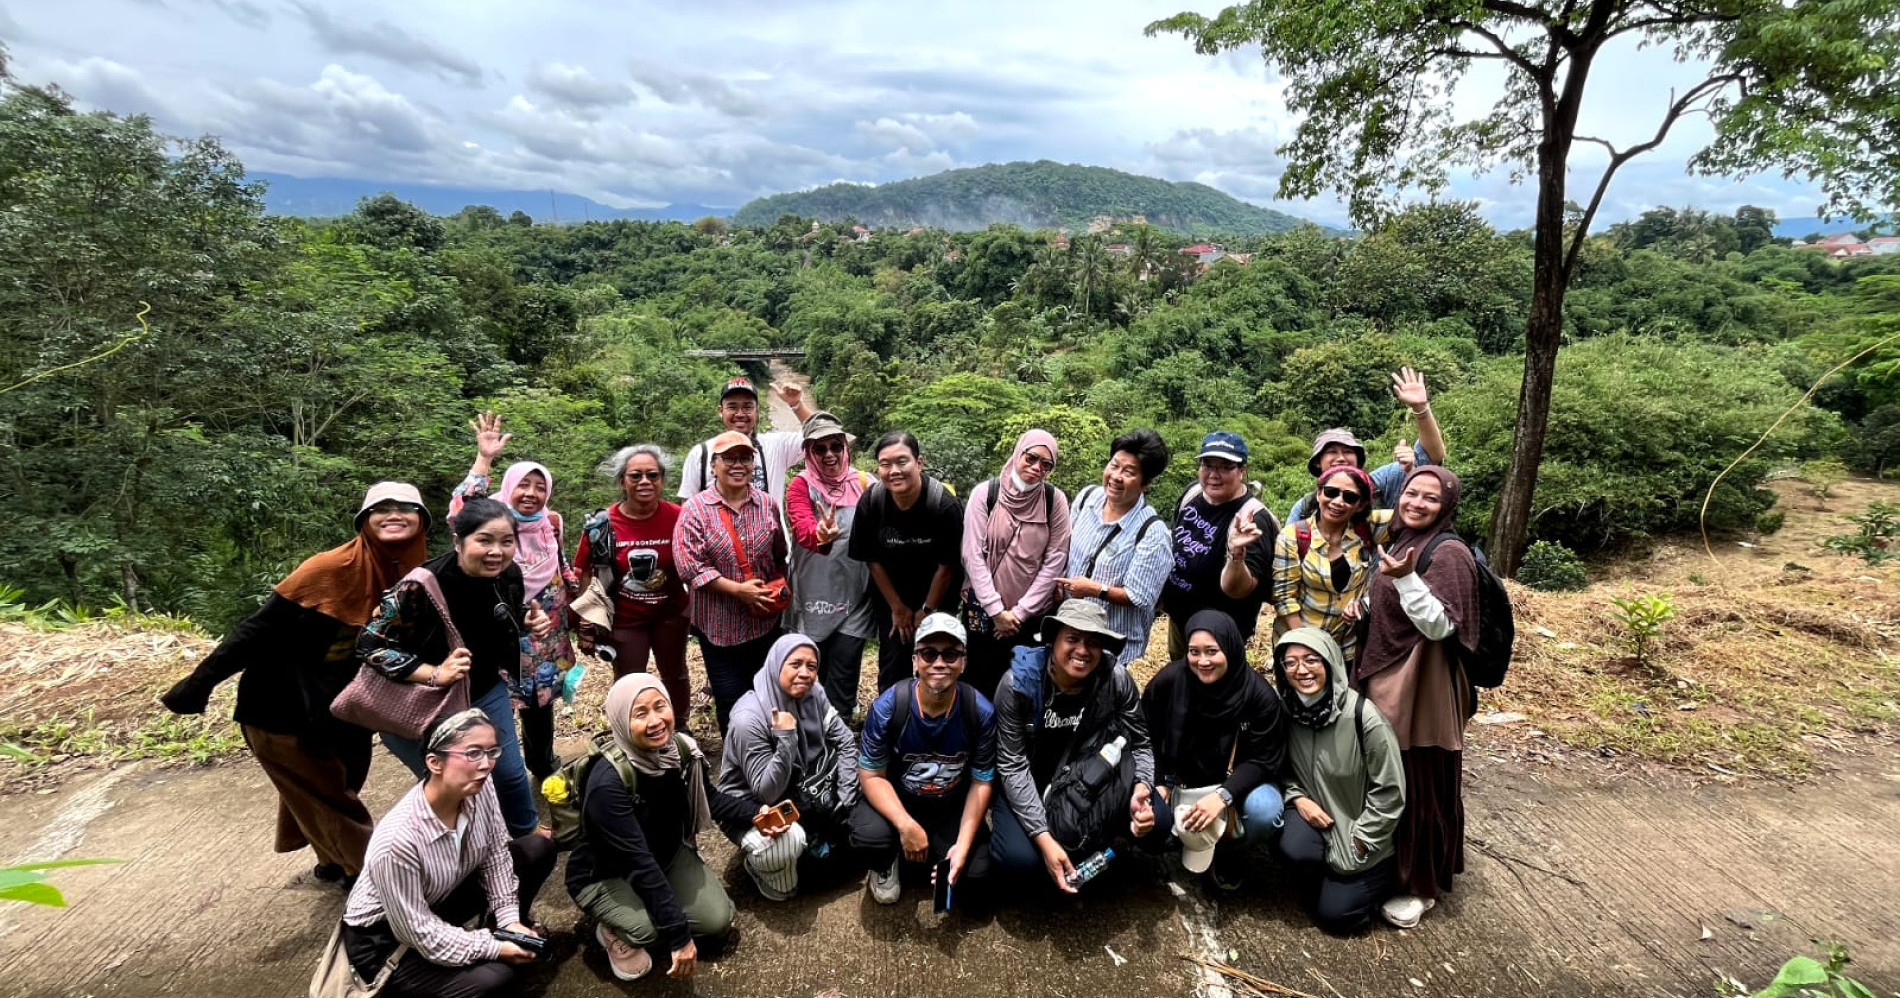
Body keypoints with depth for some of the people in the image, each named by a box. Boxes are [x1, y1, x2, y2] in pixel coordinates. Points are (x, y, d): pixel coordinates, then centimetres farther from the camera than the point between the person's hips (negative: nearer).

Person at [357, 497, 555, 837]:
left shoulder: (509, 575, -15)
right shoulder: (422, 585, -32)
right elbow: (369, 645, -24)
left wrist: (530, 624, -15)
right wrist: (434, 674, -34)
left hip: (484, 690, 5)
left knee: (510, 772, 12)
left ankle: (529, 834, 38)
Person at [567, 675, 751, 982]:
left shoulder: (682, 749, -17)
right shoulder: (608, 783, -35)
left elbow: (711, 799, 1)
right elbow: (638, 864, -34)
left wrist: (757, 813, -16)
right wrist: (679, 934, -33)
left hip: (668, 855, 6)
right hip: (605, 875, -6)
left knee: (718, 921, -8)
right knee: (650, 928, -31)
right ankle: (614, 932, 4)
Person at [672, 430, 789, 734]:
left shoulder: (767, 505, 2)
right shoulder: (695, 509, -11)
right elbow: (689, 565, -18)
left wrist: (780, 588, -3)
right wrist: (738, 589, -21)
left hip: (765, 621, 3)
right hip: (719, 625, -3)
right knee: (730, 701, 9)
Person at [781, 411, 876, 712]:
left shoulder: (863, 483, 2)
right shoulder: (800, 486, -6)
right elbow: (802, 528, -24)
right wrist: (820, 534, -45)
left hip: (853, 596, 1)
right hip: (813, 596, -1)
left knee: (844, 671, 3)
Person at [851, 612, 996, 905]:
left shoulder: (980, 712, -19)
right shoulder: (888, 706, -23)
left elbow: (981, 783, -10)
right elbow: (871, 775, -16)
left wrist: (963, 845, -18)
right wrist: (906, 826, -30)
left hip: (952, 807, 2)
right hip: (894, 799, -1)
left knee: (974, 871, -19)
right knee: (869, 833, -32)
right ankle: (886, 866, 7)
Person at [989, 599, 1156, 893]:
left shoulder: (1116, 679, -18)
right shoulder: (1018, 684, -23)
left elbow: (1140, 744, -8)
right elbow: (1013, 766, -21)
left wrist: (1140, 791, -30)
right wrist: (1044, 838, -29)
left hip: (1093, 783, 2)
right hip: (1029, 785, -2)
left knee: (1157, 823, -20)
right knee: (1019, 857, -27)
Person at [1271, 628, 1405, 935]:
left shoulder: (1363, 716, -26)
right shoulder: (1287, 709, -12)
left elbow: (1390, 791, -17)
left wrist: (1359, 844, -12)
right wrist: (1297, 797, -16)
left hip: (1364, 828, -3)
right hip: (1316, 812, 3)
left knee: (1334, 915, -3)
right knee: (1292, 849, -28)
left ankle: (1382, 871, 24)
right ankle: (1329, 878, 8)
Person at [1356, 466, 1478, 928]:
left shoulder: (1450, 553, -15)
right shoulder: (1399, 541, 9)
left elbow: (1440, 626, -23)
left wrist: (1406, 578, -33)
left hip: (1421, 687, -8)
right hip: (1382, 678, 8)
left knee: (1418, 785, 4)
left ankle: (1421, 885, 21)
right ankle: (1390, 865, 35)